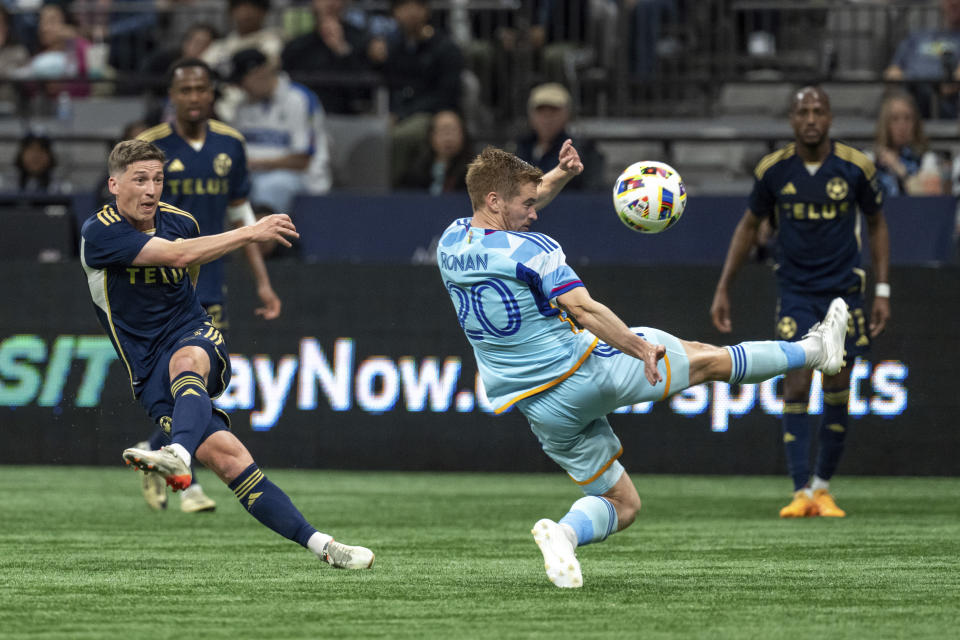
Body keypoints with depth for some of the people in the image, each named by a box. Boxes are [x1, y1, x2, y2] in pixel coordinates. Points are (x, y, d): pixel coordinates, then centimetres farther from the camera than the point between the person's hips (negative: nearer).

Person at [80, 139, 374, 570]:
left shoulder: (180, 222, 7)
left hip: (196, 341, 2)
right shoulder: (99, 233, -10)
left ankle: (178, 455, -66)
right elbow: (177, 255, -21)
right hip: (149, 370, -2)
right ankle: (321, 545, -20)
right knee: (225, 455, -21)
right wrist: (251, 233, -22)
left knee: (186, 361, -38)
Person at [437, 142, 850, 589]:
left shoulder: (450, 244, 5)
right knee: (707, 358, 13)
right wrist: (639, 348, -25)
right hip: (585, 369, -7)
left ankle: (563, 532, -14)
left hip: (541, 412, 7)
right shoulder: (532, 250, -18)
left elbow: (521, 202, 23)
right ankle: (814, 350, 27)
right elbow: (583, 310, -27)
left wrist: (559, 176, 11)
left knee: (621, 504, 14)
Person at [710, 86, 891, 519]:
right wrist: (723, 288, 8)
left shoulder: (855, 167, -5)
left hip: (844, 290, 1)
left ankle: (823, 487, 16)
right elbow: (749, 225, 10)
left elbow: (876, 225, 8)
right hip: (795, 292, 0)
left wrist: (883, 291, 4)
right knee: (796, 387, -12)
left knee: (837, 392, 2)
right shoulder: (773, 169, -4)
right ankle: (801, 492, -12)